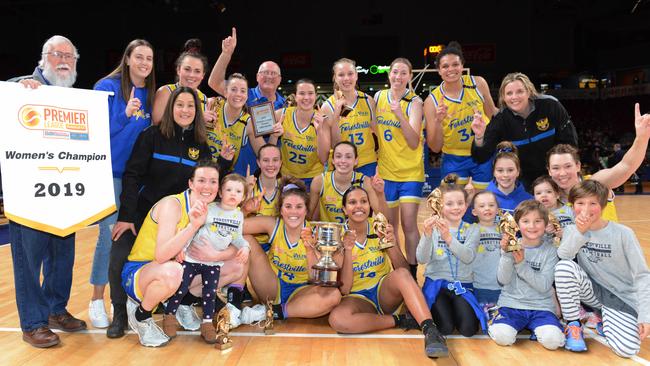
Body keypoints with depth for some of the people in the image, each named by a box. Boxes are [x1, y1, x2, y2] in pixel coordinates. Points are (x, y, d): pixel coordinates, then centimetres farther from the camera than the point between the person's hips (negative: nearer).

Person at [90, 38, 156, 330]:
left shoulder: (151, 94, 8)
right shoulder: (108, 87, -5)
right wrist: (125, 115, -24)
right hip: (111, 172, -5)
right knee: (110, 234, -6)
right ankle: (97, 300, 10)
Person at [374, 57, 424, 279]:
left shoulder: (414, 102, -10)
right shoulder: (379, 97, 3)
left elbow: (414, 142, -20)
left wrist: (400, 115, -31)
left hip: (411, 171, -3)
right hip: (386, 169, 4)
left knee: (408, 224, -6)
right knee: (389, 225, 10)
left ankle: (412, 273, 10)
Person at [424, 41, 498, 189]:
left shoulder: (478, 83, -7)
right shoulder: (432, 101, -12)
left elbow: (492, 114, 11)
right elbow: (435, 147, -10)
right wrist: (438, 121, -25)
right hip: (453, 160, -1)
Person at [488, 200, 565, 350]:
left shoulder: (550, 249, 0)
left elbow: (544, 286, -10)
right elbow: (503, 280, -7)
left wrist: (522, 264, -21)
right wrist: (506, 254, -21)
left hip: (541, 306, 0)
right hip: (511, 304, 0)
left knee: (552, 340, -27)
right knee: (502, 336, -27)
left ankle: (536, 327, 4)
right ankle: (498, 321, 5)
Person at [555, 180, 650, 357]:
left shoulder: (623, 233, -12)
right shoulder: (572, 230, -3)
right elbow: (563, 256, -22)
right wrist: (580, 232, -34)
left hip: (622, 298, -1)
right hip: (593, 290, 2)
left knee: (627, 349, -23)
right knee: (564, 267, -28)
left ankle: (604, 319, 12)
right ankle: (573, 324, -10)